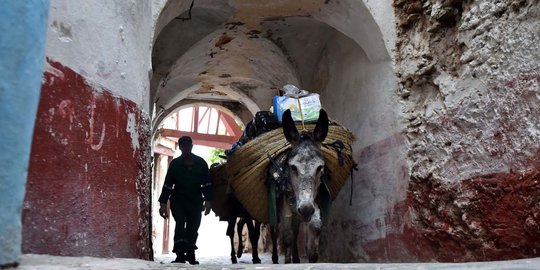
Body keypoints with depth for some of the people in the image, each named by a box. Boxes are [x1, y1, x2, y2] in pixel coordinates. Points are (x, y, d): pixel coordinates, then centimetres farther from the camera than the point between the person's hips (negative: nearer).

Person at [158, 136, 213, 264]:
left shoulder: (201, 163, 3)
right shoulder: (175, 163, 2)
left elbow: (207, 184, 2)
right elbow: (167, 185, 1)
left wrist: (208, 200, -8)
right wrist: (163, 203, -5)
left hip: (195, 201, 1)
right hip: (178, 200, -1)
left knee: (193, 228, 4)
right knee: (180, 224, -18)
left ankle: (190, 255, 17)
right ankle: (180, 255, -20)